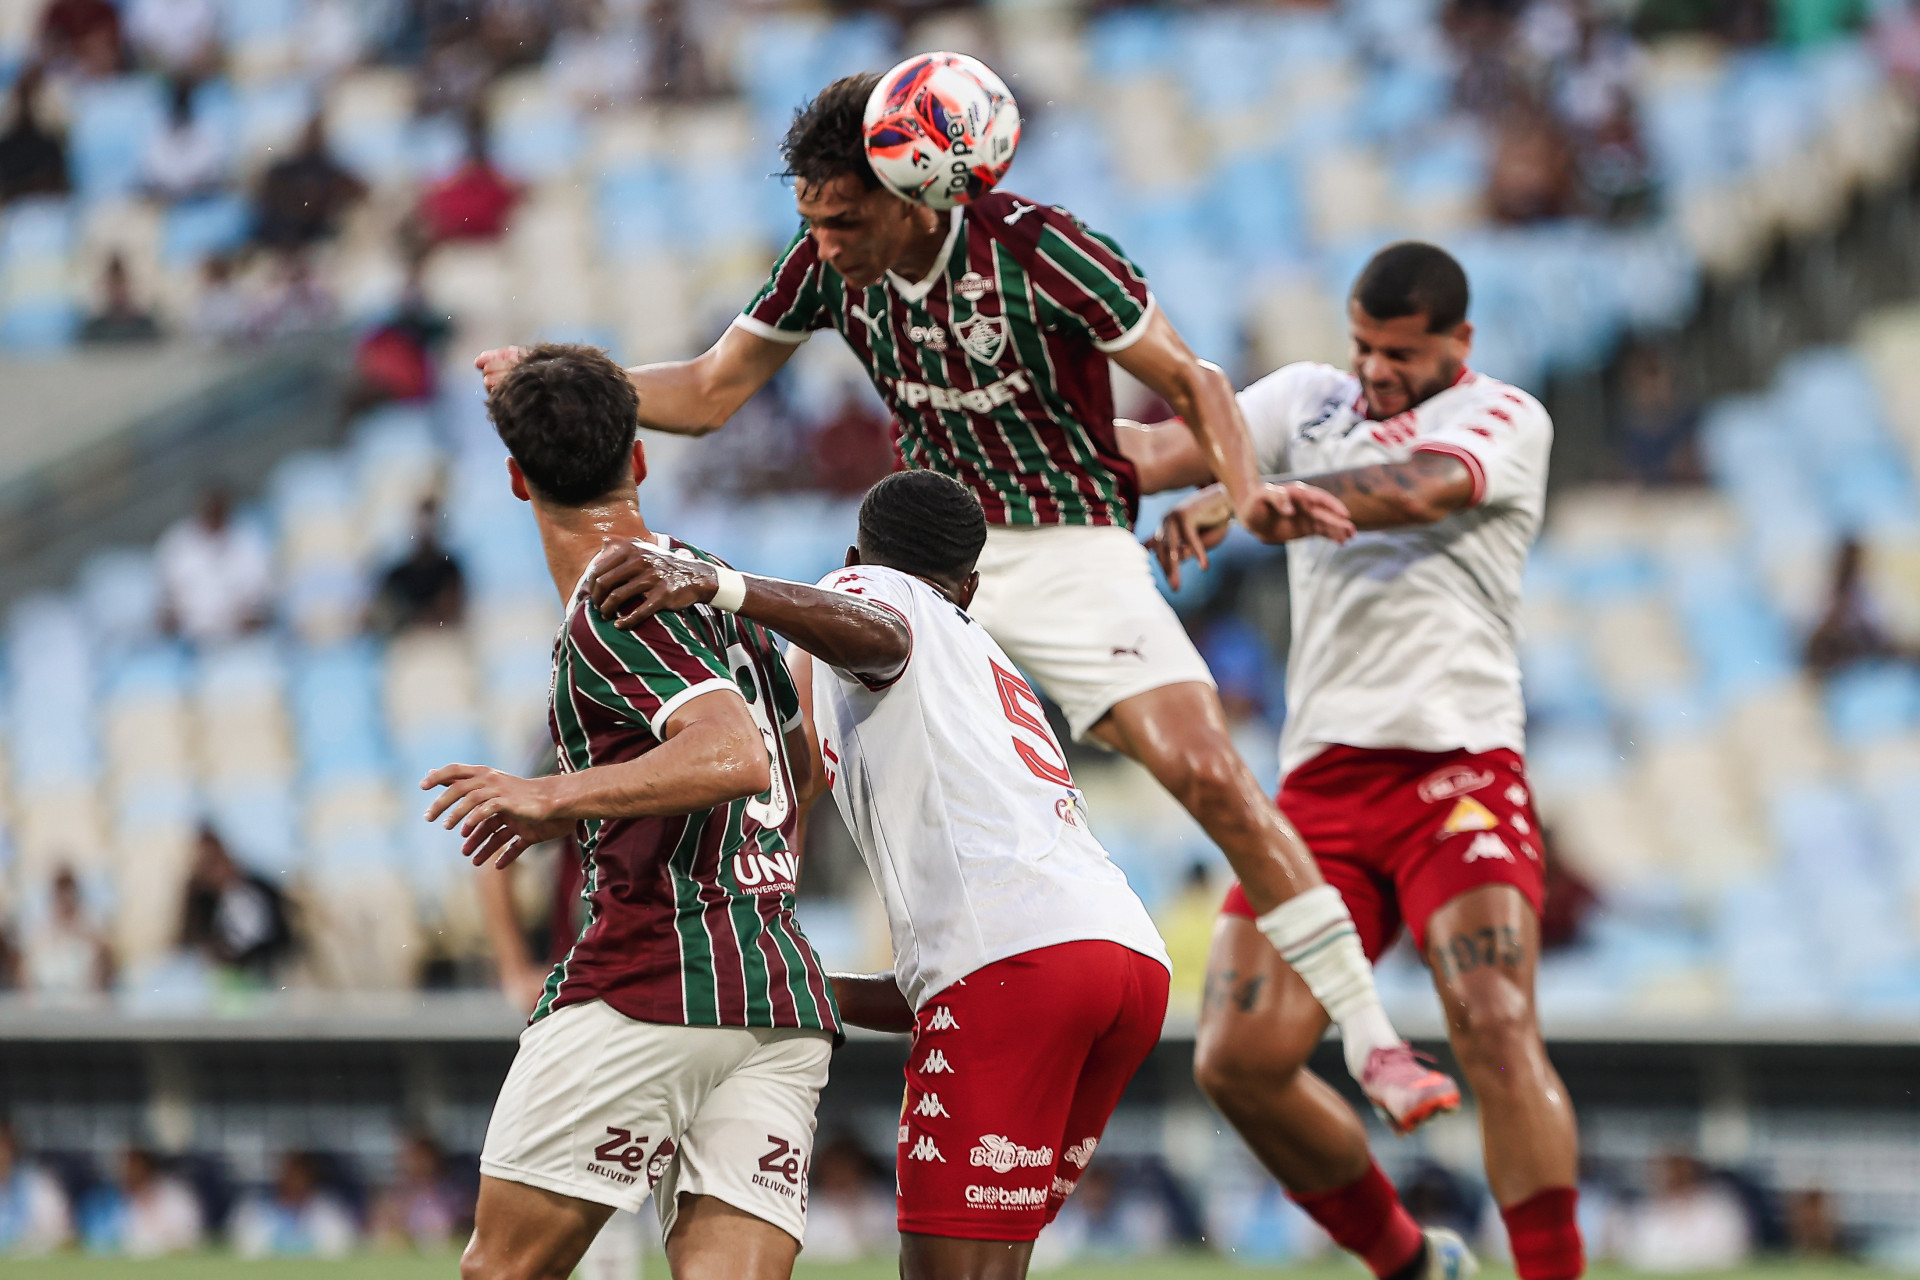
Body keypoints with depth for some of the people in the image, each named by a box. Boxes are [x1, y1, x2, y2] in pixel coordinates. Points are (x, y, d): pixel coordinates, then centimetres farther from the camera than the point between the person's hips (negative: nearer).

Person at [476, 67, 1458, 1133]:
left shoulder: (1037, 250, -21)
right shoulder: (827, 262, -5)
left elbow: (1191, 382, -13)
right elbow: (709, 393, 7)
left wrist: (1248, 493, -31)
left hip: (1071, 550, -5)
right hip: (934, 556, 5)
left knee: (1207, 775, -20)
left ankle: (1369, 1042, -13)